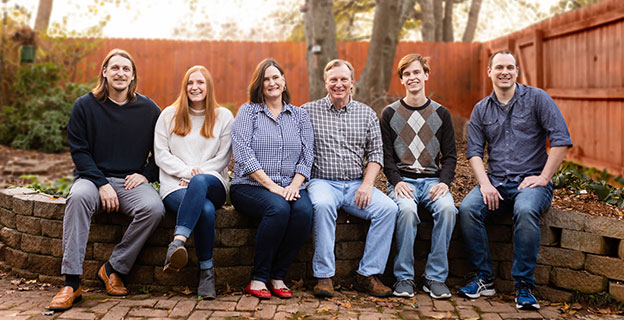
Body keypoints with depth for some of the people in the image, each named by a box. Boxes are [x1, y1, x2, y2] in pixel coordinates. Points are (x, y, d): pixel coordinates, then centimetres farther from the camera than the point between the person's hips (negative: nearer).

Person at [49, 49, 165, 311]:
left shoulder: (148, 109, 7)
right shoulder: (85, 106, 4)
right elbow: (79, 151, 0)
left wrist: (146, 174, -3)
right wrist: (102, 184, -12)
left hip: (131, 182, 1)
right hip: (93, 177, -1)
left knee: (154, 208, -30)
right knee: (78, 197, -35)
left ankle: (113, 269, -13)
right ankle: (72, 283, -33)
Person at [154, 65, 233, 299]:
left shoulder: (224, 117, 13)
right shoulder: (169, 115, 15)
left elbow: (223, 157, 7)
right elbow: (161, 154, 7)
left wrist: (197, 175, -7)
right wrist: (187, 171, -9)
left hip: (213, 184, 0)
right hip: (175, 185, 0)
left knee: (200, 182, -41)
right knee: (206, 210, -36)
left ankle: (178, 242, -50)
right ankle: (206, 271, -29)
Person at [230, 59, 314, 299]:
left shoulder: (300, 115, 17)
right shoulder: (248, 112, 7)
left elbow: (307, 156, 9)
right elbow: (243, 153, -7)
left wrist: (295, 185, -10)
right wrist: (271, 185, -16)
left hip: (290, 187, 3)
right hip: (250, 187, -3)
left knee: (304, 211, -30)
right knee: (278, 208, -34)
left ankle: (278, 276, -15)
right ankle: (258, 278, -19)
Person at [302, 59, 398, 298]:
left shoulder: (367, 114, 13)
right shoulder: (308, 112, 6)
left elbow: (375, 153, 10)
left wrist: (367, 184, -5)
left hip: (357, 185, 3)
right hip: (323, 182, -3)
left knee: (388, 208, -23)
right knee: (323, 205, -37)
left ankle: (367, 274, -14)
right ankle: (324, 276, -27)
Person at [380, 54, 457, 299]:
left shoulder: (441, 113, 13)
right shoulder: (390, 113, 9)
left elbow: (450, 155, 10)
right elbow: (386, 155, 4)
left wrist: (444, 182, -8)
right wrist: (396, 181, -13)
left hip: (432, 179, 1)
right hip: (401, 179, -1)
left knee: (447, 208, -30)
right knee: (406, 209, -34)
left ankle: (435, 277, -19)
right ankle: (404, 278, -20)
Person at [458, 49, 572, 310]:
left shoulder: (536, 98, 2)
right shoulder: (481, 110, 14)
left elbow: (561, 139, -4)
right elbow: (474, 151, 7)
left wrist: (544, 177, -11)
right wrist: (485, 183, -11)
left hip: (530, 181, -3)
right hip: (495, 181, 3)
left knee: (525, 210, -37)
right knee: (467, 208, -26)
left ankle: (524, 285, -23)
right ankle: (483, 279, -14)